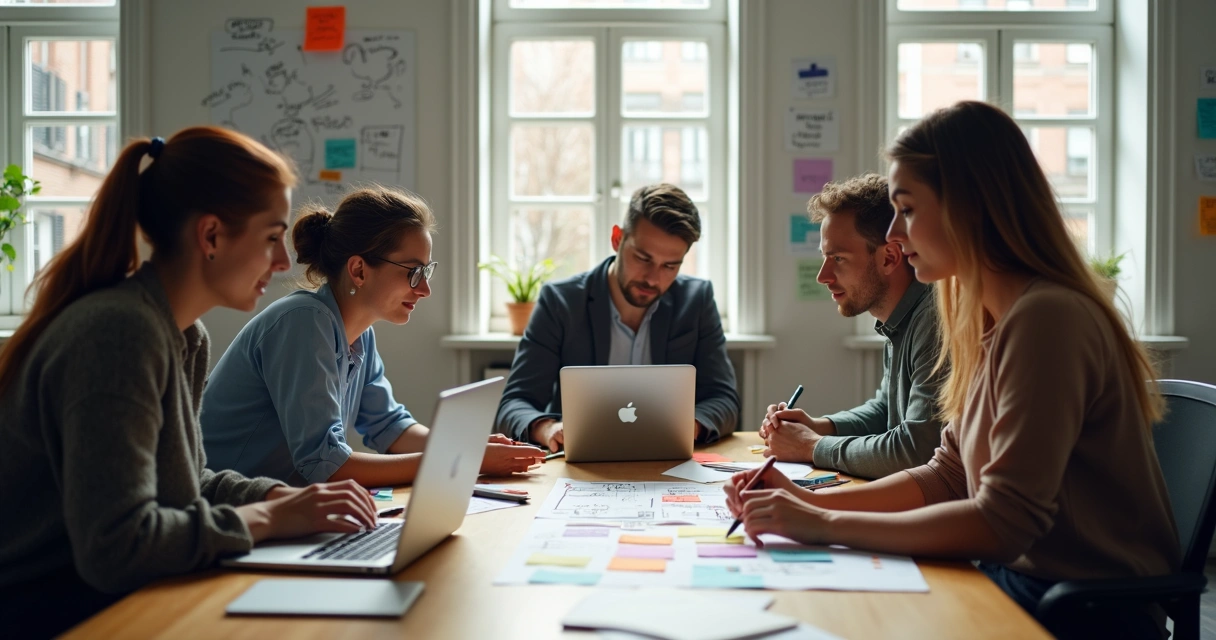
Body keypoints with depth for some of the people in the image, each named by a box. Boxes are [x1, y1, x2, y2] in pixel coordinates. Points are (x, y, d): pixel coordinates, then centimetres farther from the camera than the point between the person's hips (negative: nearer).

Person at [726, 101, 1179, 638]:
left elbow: (1003, 522, -25)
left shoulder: (1046, 319, -22)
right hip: (1022, 581, 7)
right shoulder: (992, 322, 8)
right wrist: (811, 502, -2)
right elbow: (947, 477, 10)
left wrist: (826, 525, -19)